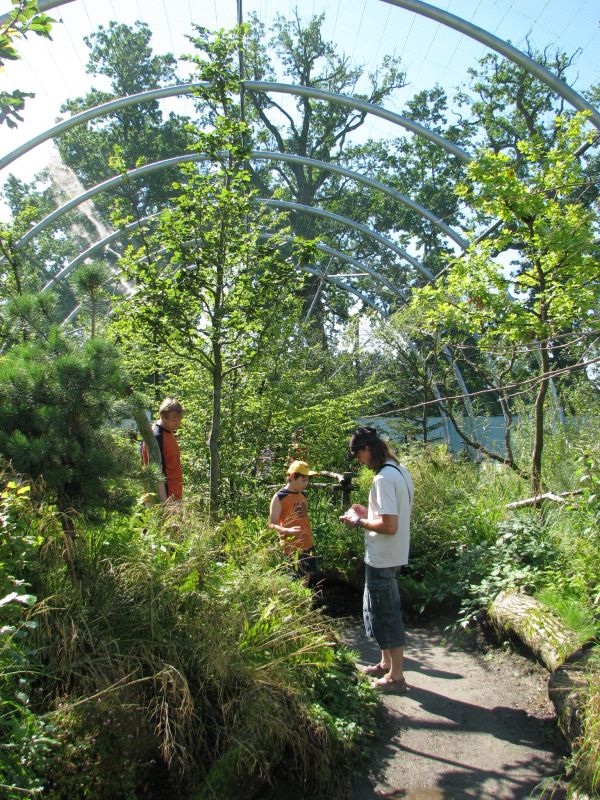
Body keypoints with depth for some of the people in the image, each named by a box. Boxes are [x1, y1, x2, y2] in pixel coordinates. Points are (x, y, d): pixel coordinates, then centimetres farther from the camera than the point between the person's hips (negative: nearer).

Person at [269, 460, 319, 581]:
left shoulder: (303, 495, 10)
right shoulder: (279, 497, -12)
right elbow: (272, 524, -14)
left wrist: (310, 538, 15)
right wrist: (288, 530, -31)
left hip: (308, 544, 7)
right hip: (292, 547, -7)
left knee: (308, 576, 12)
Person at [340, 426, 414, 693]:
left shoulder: (383, 478, -24)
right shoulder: (400, 471, 7)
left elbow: (389, 526, -28)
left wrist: (358, 522, -15)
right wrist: (368, 512, 11)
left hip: (382, 559, -10)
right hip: (392, 556, 10)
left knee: (386, 614, 4)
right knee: (382, 610, 22)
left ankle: (396, 677, 17)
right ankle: (387, 663, 36)